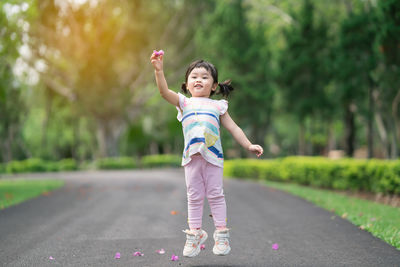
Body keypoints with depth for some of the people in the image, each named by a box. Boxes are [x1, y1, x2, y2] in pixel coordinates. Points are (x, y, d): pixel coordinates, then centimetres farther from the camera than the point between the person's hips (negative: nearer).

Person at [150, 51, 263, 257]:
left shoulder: (218, 106, 13)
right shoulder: (184, 103, 13)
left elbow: (233, 128, 15)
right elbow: (164, 92, -3)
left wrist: (249, 146, 7)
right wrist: (159, 70, -16)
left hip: (213, 156, -1)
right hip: (191, 157, 1)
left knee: (215, 195, 2)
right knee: (194, 197, 6)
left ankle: (221, 233, 10)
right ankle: (195, 232, 15)